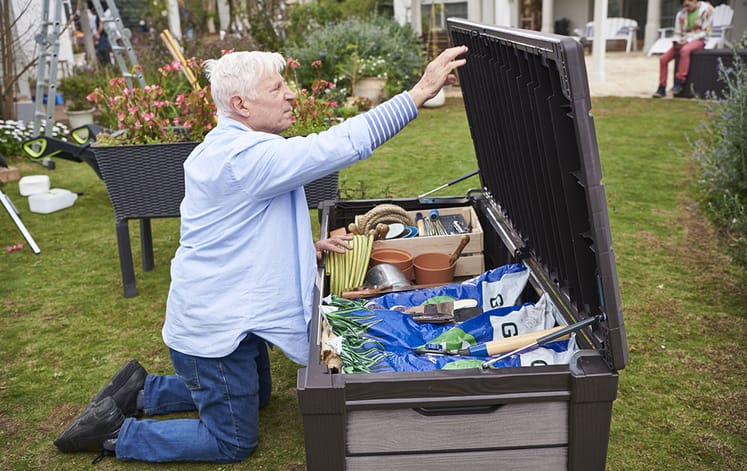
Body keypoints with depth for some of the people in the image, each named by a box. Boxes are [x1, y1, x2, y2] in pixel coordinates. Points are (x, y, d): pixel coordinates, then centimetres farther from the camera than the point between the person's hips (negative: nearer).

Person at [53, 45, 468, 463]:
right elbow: (343, 144, -33)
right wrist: (421, 92, -31)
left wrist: (306, 248, 3)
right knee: (234, 443, 6)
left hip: (229, 314, 10)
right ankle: (114, 432, 13)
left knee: (257, 395, 30)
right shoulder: (246, 156, -27)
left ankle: (140, 390, 32)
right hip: (213, 327, -10)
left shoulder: (227, 147, 6)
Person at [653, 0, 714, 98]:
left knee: (685, 50, -38)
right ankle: (662, 88, -6)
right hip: (683, 41, 6)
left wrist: (689, 40, -17)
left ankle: (679, 82, -35)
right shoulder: (681, 14, 10)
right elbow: (677, 32, 13)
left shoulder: (706, 10, -3)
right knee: (663, 59, -13)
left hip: (699, 40, -6)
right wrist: (676, 42, -10)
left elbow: (705, 31, -8)